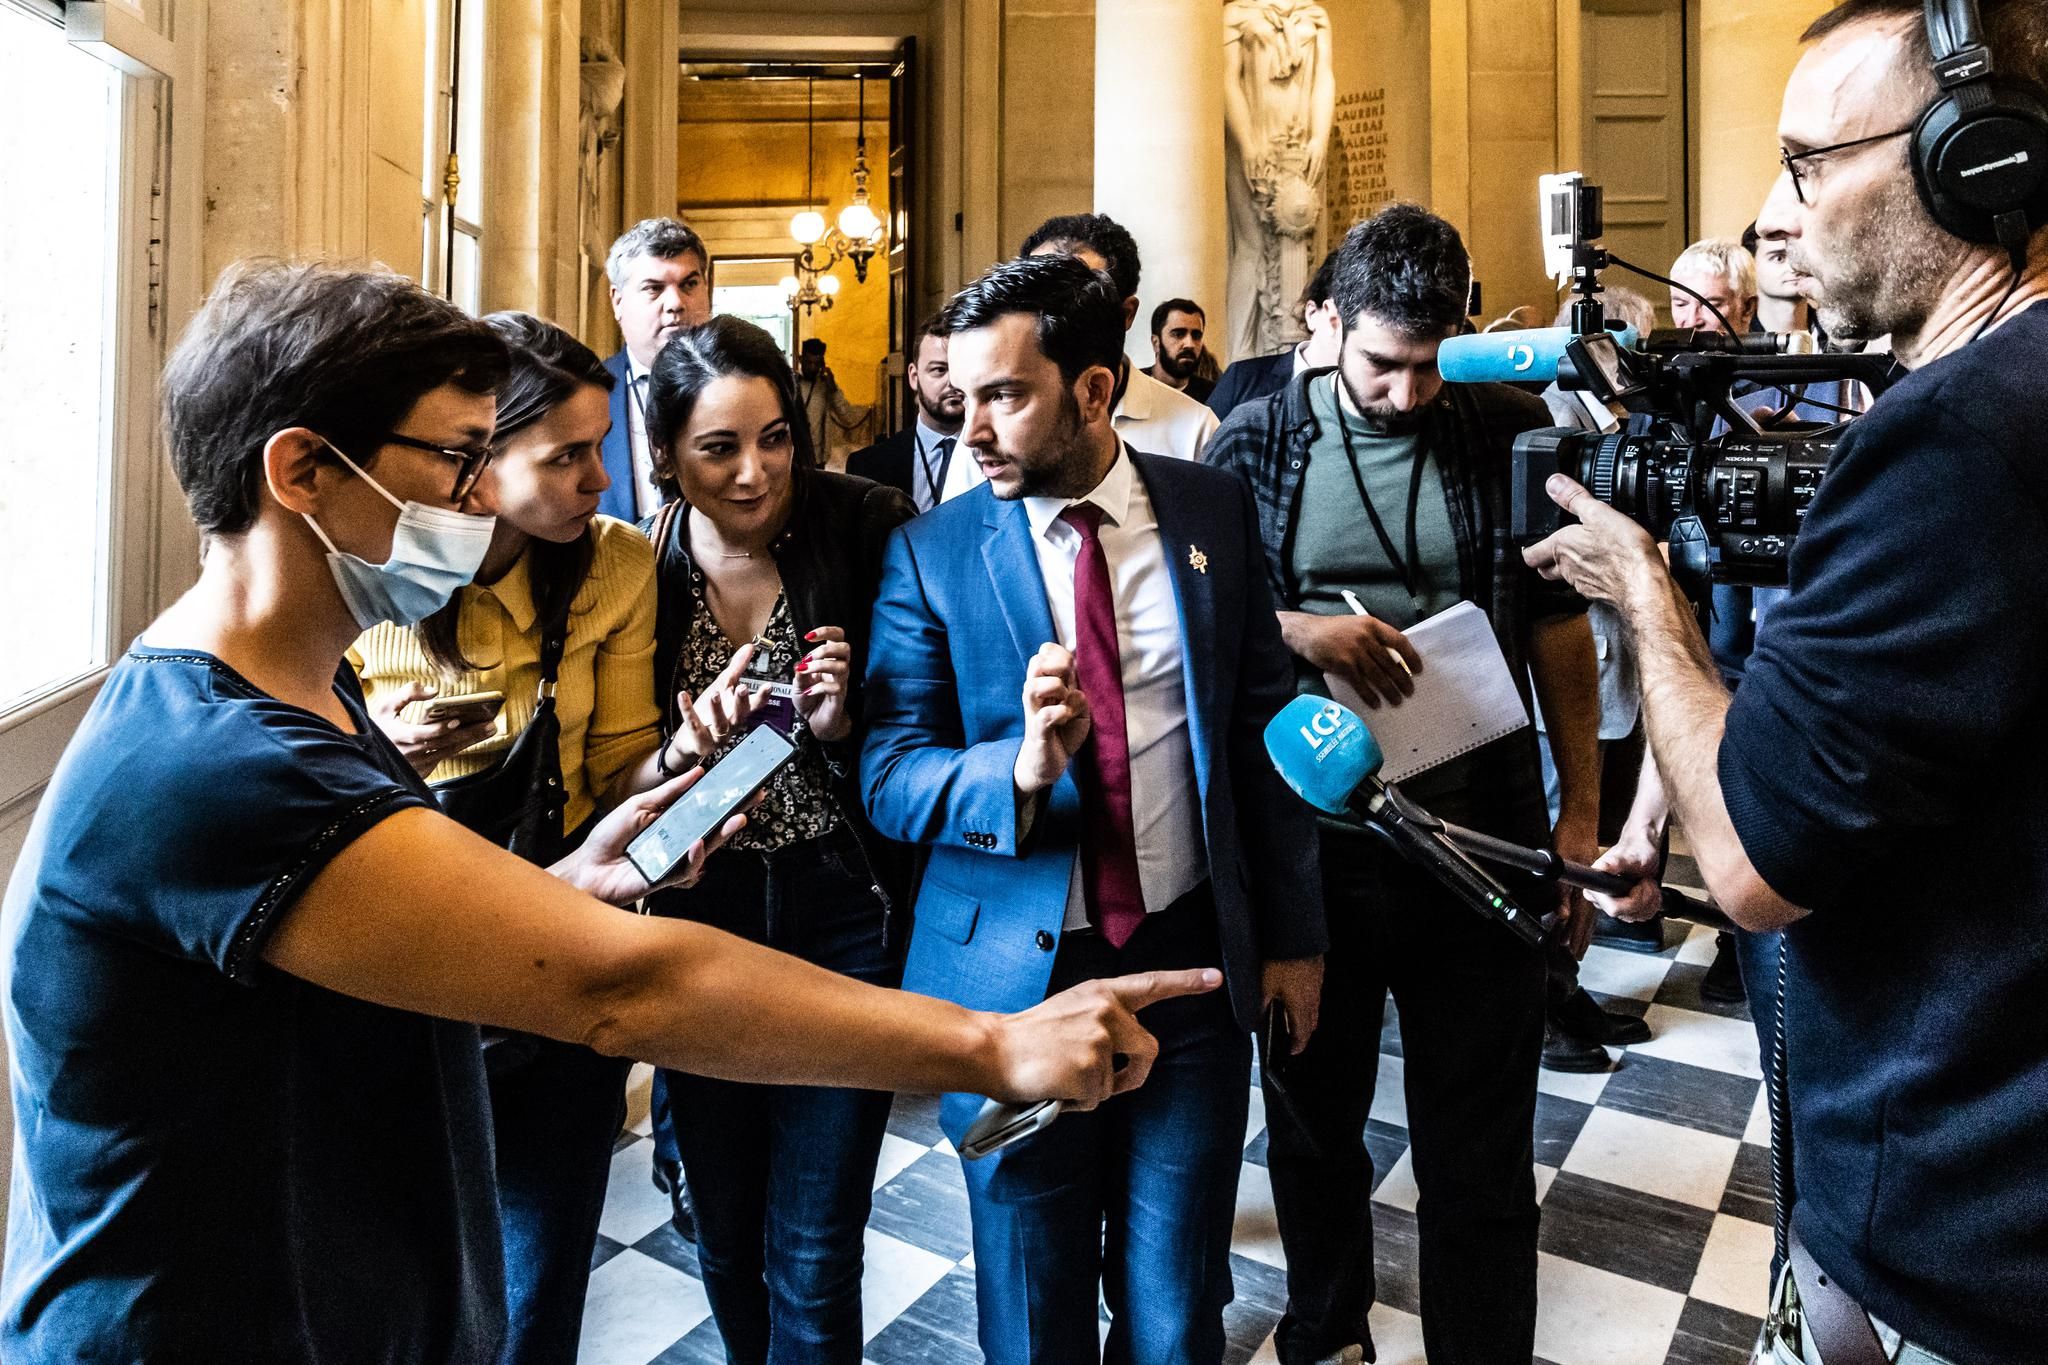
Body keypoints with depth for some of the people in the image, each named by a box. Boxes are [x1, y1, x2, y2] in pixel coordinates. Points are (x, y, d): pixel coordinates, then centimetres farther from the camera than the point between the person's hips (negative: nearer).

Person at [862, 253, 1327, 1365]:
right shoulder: (931, 553, -7)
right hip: (1013, 975, -1)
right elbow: (888, 774, -8)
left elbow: (1263, 725, 4)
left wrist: (1292, 932, 7)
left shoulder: (1211, 513, -1)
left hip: (1193, 957, 2)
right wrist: (1021, 770, -29)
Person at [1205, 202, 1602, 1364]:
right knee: (1315, 1122, 20)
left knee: (1483, 1150, 12)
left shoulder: (1511, 428, 0)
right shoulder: (1257, 441, -1)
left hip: (1484, 837, 0)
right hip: (1310, 840, 1)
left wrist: (1582, 813, 3)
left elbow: (1559, 624, 5)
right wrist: (1301, 630, -17)